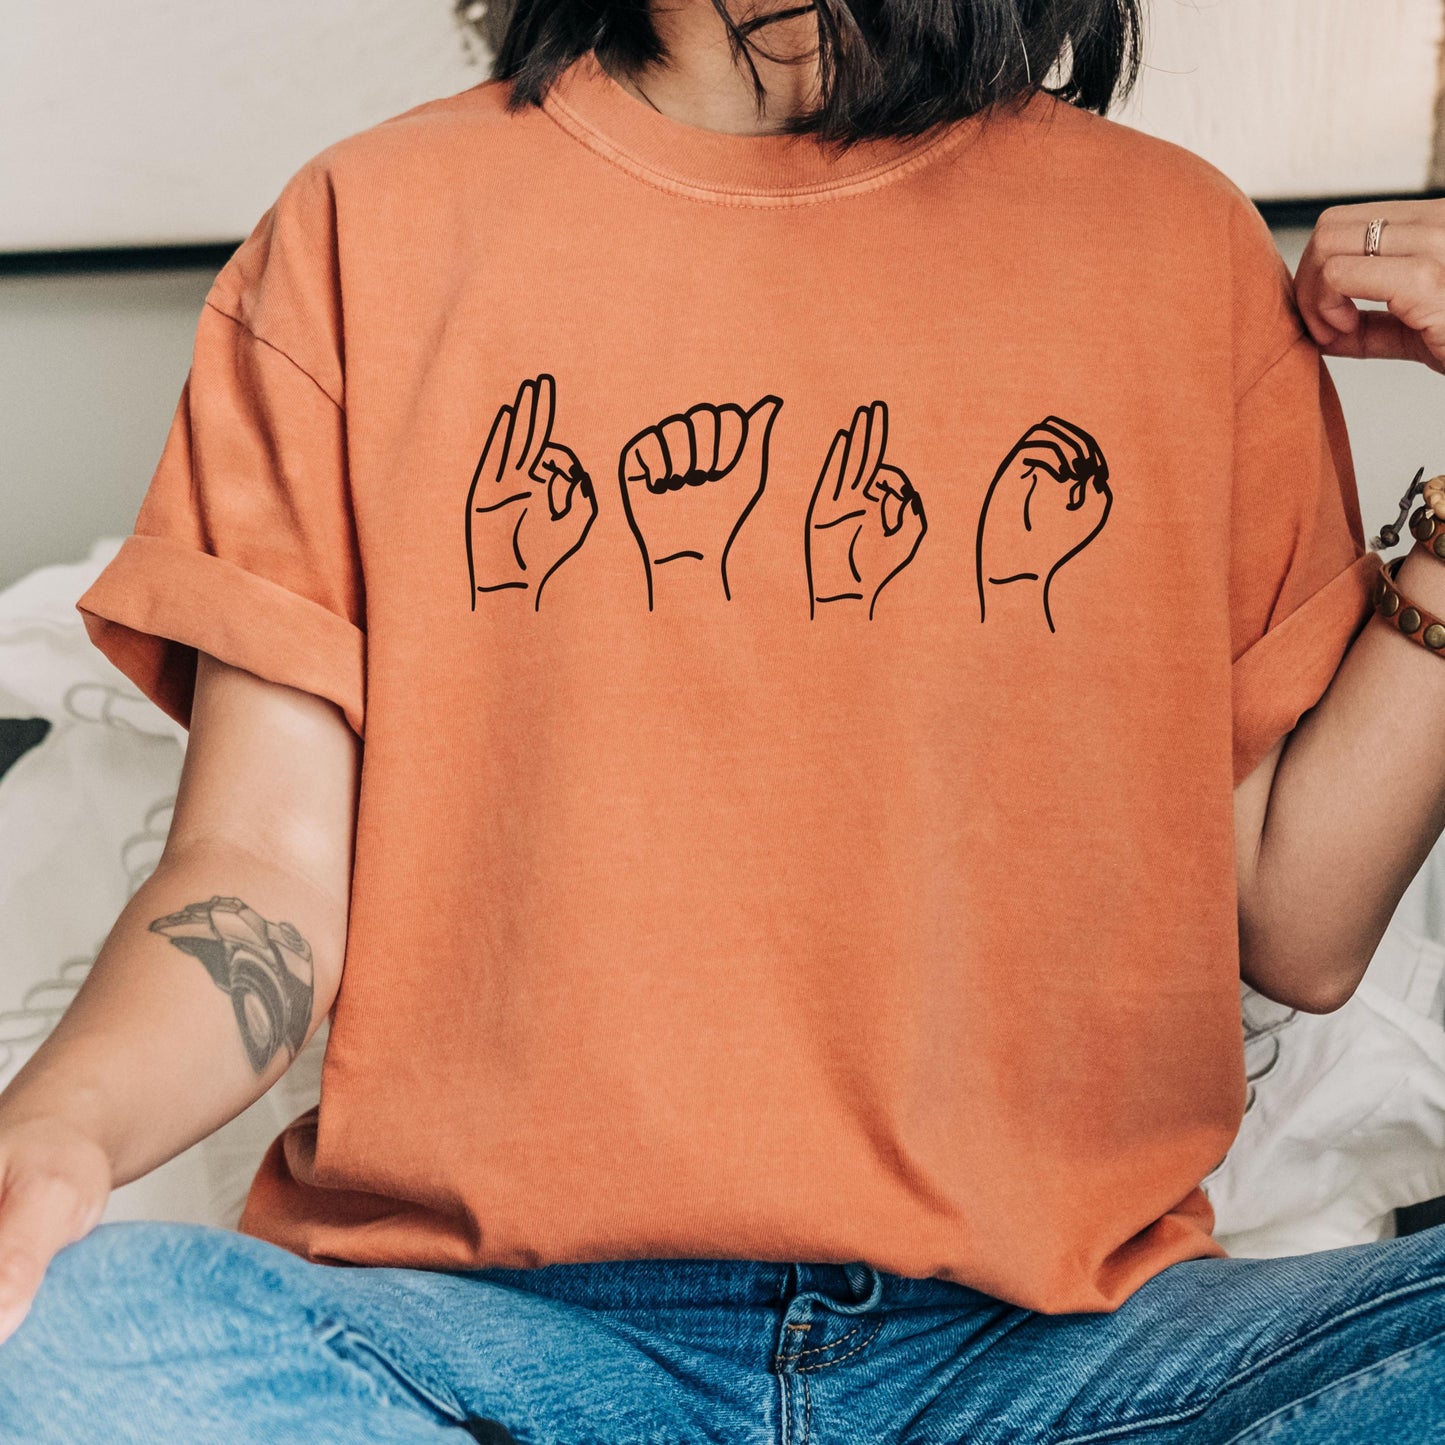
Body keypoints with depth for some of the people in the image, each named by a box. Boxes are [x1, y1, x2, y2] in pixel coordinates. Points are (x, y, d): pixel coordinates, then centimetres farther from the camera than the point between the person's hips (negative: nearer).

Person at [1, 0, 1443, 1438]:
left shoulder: (1184, 244, 7)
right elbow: (264, 872, 0)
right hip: (479, 1307, 1)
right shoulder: (362, 228, 5)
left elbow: (1297, 929, 6)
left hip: (1045, 1323, 1)